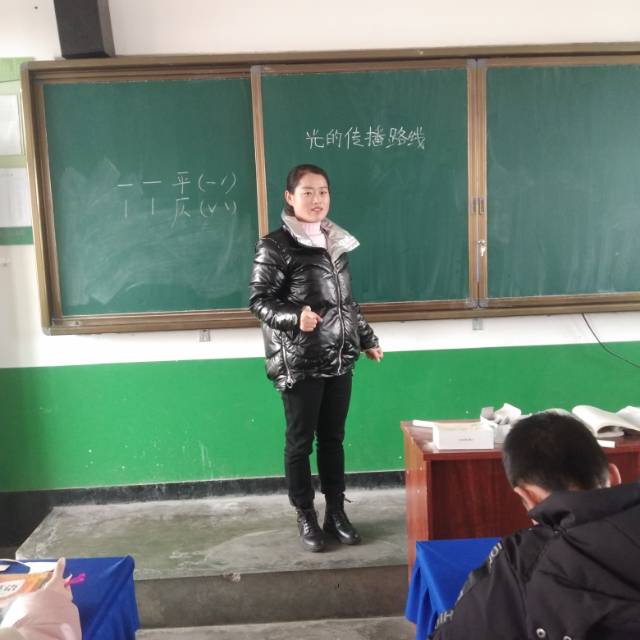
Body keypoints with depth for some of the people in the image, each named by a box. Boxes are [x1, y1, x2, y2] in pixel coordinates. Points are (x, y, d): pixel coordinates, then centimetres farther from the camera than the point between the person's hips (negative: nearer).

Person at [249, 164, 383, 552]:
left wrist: (367, 339, 22)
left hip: (339, 361, 6)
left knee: (333, 439, 13)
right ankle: (307, 518, 21)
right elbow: (259, 300, -10)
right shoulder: (275, 246, -9)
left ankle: (336, 513, 26)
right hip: (300, 364, -6)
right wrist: (295, 318, -27)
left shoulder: (335, 242, 11)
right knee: (300, 442, 6)